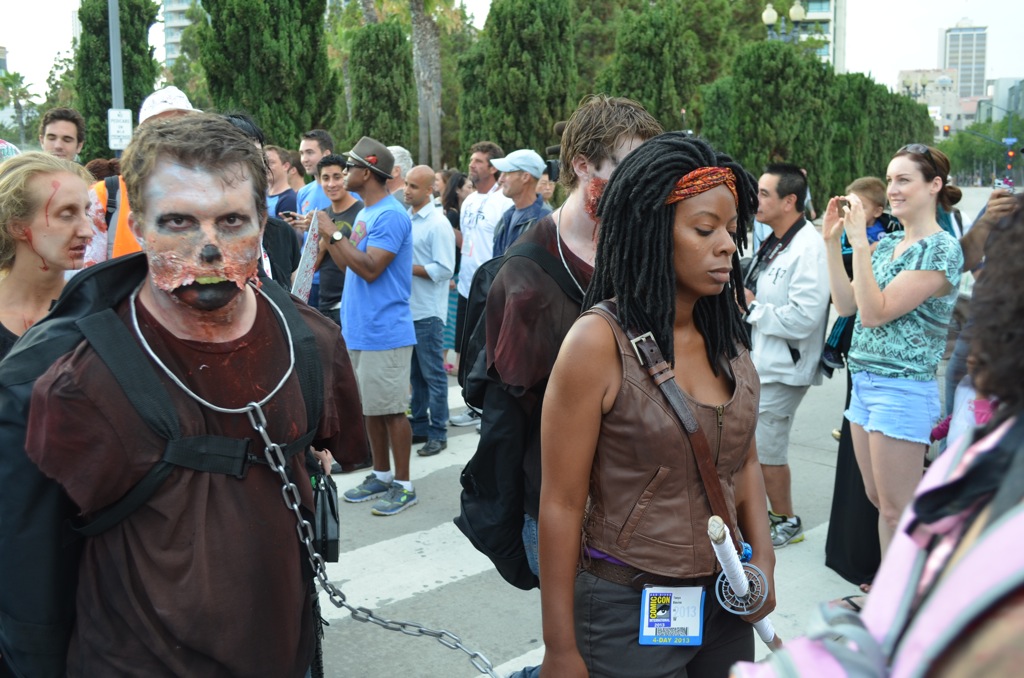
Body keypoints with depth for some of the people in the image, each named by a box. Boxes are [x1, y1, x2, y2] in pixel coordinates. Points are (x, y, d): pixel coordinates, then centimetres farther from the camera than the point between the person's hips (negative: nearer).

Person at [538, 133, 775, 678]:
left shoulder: (727, 336, 2)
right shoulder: (599, 342, -16)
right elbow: (561, 506, -14)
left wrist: (762, 557, -1)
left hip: (723, 601, 6)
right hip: (628, 610, -6)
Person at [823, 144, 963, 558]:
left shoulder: (942, 250, -13)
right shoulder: (888, 243, 11)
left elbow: (876, 312, -20)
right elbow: (846, 305, 8)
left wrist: (859, 243, -22)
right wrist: (833, 244, 3)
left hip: (902, 391, -8)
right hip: (865, 383, 9)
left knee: (897, 510, 1)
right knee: (879, 502, 18)